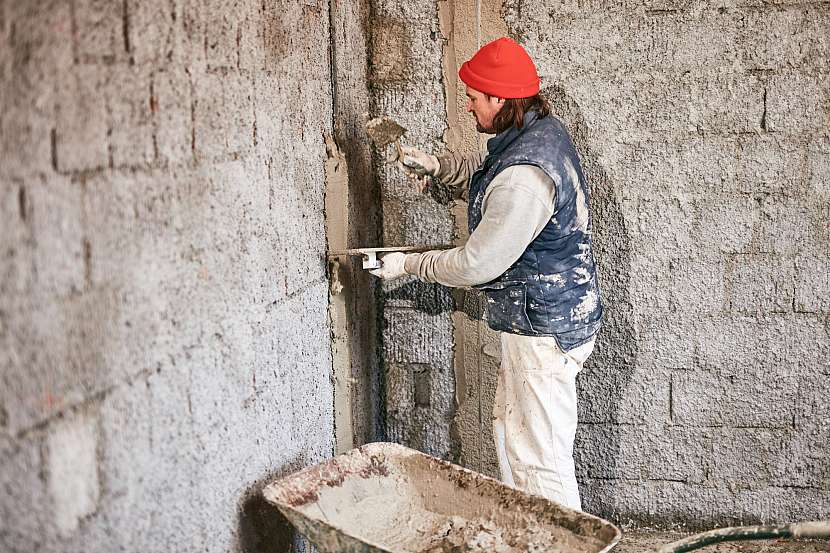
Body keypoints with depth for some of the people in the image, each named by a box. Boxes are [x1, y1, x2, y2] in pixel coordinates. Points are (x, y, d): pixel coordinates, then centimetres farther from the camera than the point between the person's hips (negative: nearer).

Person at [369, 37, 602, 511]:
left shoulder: (524, 176, -29)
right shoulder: (544, 130, 4)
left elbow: (478, 264, -23)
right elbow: (484, 170, 24)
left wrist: (409, 264, -8)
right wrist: (438, 166, 6)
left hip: (545, 327, -11)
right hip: (542, 318, 11)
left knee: (541, 458, -1)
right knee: (510, 432, 23)